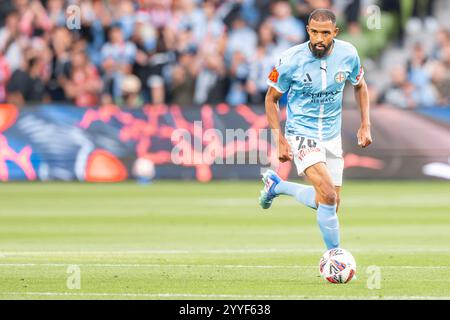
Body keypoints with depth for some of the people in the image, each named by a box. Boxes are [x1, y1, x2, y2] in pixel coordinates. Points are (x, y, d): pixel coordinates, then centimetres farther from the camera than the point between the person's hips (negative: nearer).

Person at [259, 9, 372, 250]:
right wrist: (280, 140, -12)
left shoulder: (348, 54, -9)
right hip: (301, 134, -5)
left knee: (329, 204, 11)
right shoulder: (291, 60, -18)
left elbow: (359, 85, 12)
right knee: (328, 197, -24)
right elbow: (271, 98, -4)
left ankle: (276, 186, 33)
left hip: (332, 136, 5)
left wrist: (365, 125, 3)